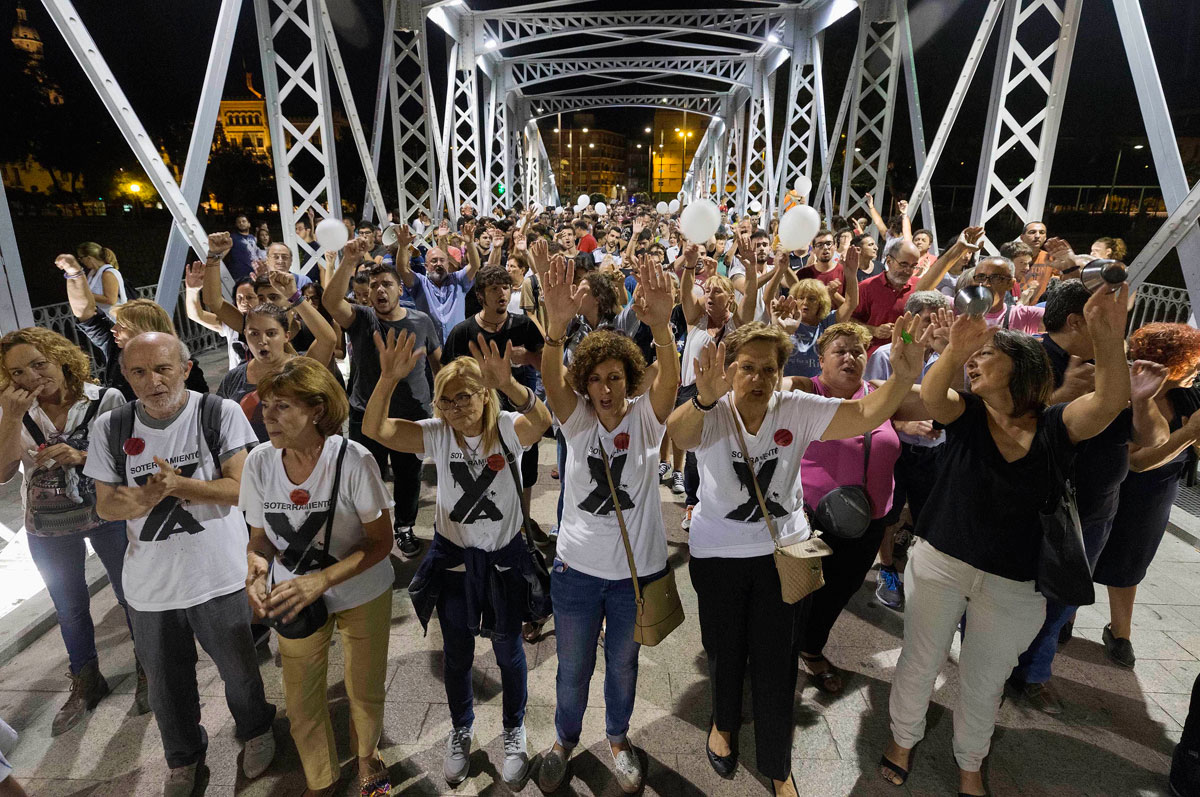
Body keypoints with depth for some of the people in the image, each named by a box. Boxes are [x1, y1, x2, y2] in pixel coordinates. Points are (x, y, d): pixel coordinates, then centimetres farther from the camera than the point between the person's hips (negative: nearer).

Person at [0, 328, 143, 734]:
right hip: (48, 529, 4)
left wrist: (82, 456, -27)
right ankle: (85, 685, 39)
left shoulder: (106, 400, -13)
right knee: (69, 608, 19)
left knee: (131, 595, 10)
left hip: (108, 515, -3)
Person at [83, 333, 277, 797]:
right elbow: (104, 504, 2)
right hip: (150, 583, 3)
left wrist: (178, 485, -30)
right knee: (165, 682, 21)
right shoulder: (110, 428, -3)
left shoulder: (221, 414, -13)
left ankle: (255, 730, 47)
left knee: (238, 669, 16)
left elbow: (241, 487, -16)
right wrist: (139, 501, -21)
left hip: (218, 577, -3)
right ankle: (183, 757, 49)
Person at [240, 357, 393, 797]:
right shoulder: (259, 462, -15)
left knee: (365, 692, 15)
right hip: (295, 596, 3)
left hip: (362, 595, -2)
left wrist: (320, 580, -30)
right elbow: (260, 537, -1)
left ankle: (366, 754, 50)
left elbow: (381, 541, -18)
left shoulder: (353, 460, -26)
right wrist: (255, 567, -24)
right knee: (302, 702, 15)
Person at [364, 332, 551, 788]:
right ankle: (461, 733, 47)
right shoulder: (437, 435, -10)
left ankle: (514, 734, 43)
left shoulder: (507, 429, -17)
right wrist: (388, 379, -40)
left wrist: (508, 384, -60)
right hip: (453, 557, 2)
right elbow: (374, 429, -23)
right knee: (456, 655, 18)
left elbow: (542, 421, -40)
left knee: (509, 651, 16)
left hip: (505, 557, -2)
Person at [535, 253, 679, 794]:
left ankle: (618, 737, 49)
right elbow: (551, 380, -28)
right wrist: (557, 326, -50)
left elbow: (670, 380, -31)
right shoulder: (576, 416, -7)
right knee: (572, 666, 18)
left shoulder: (646, 416, -10)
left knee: (623, 662, 21)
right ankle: (565, 738, 47)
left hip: (636, 567, 0)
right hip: (577, 565, 1)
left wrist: (661, 327, -52)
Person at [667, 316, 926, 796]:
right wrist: (704, 398, -63)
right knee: (725, 649, 18)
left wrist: (903, 377, -43)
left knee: (777, 661, 10)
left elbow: (866, 416, -23)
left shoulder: (798, 410, -11)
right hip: (718, 554, -1)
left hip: (785, 550, 1)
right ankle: (724, 722, 53)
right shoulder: (712, 415, -17)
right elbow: (680, 435, -40)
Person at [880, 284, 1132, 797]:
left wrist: (1109, 340, -46)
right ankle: (903, 738, 44)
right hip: (938, 562, 0)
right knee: (919, 662, 17)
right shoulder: (965, 414, -7)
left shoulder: (1056, 427, -8)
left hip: (1013, 583, 0)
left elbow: (1110, 401, -27)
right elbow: (929, 397, -29)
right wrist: (952, 353, -50)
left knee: (983, 682, 19)